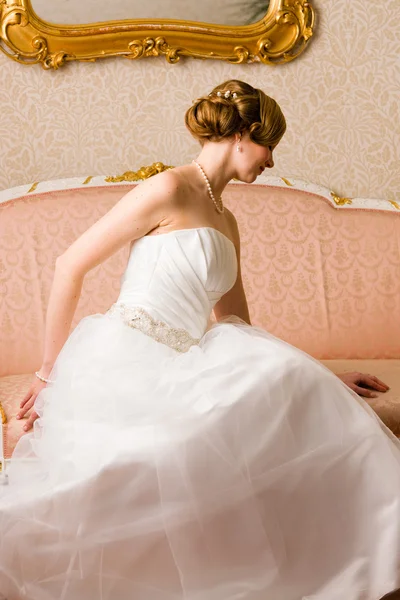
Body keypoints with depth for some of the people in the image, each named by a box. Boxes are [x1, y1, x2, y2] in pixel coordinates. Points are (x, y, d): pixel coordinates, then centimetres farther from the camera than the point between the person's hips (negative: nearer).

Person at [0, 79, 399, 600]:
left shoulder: (225, 222, 20)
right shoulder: (170, 190, -6)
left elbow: (240, 330, 21)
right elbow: (70, 267, -5)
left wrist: (325, 379, 19)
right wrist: (50, 372, -2)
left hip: (175, 372, 8)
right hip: (121, 364, -7)